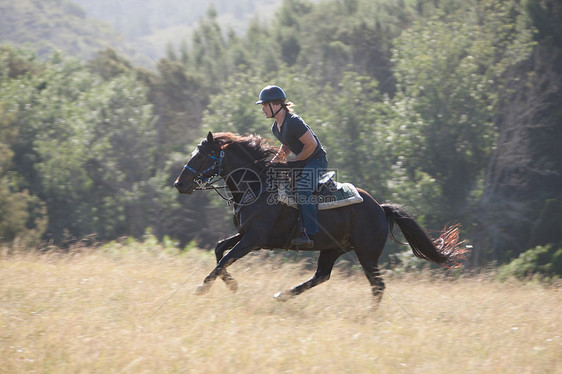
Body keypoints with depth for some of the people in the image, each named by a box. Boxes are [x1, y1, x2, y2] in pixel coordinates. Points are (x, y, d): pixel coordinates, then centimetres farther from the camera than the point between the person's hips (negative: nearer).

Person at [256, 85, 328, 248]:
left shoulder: (293, 122, -24)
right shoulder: (276, 128, 6)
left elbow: (311, 144, -24)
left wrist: (294, 160, -14)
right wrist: (280, 156, 3)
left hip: (317, 160, -10)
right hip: (301, 162, 10)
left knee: (303, 189, -31)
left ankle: (309, 233, -35)